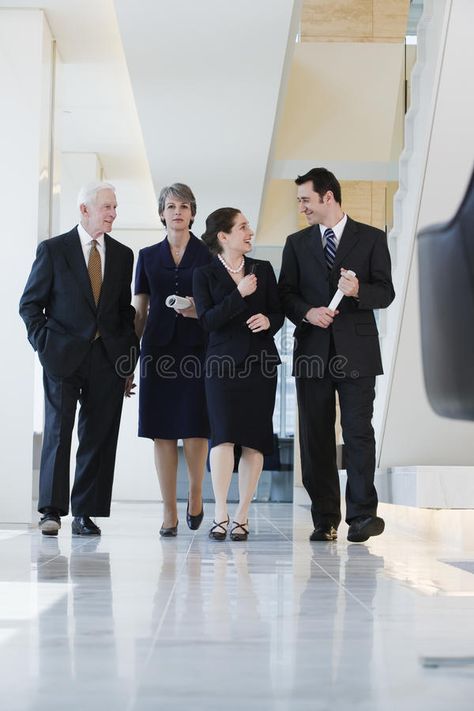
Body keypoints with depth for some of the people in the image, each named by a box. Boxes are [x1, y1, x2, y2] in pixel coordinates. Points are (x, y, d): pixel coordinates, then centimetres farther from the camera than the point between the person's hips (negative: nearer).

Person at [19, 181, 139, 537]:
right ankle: (52, 511, -1)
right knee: (58, 433, -6)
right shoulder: (53, 249, 2)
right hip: (64, 357, -3)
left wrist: (129, 358, 10)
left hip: (108, 360, 3)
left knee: (99, 438, 2)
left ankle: (85, 513, 9)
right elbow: (30, 304, 4)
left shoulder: (123, 254, 12)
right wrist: (44, 344, -7)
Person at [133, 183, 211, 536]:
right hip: (159, 347, 2)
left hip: (197, 347, -2)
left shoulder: (208, 255, 6)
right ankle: (169, 512, 5)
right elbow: (139, 312, 13)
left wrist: (201, 312, -13)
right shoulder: (148, 256, 12)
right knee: (162, 430, 0)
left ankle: (196, 495, 18)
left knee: (195, 425, -7)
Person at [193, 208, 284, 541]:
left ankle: (242, 516, 7)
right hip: (223, 362, -3)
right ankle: (220, 515, -7)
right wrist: (239, 294, -15)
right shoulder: (205, 274, 3)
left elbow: (278, 314, 13)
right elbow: (208, 320, -8)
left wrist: (268, 321, -9)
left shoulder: (264, 269, 11)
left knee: (254, 441, 0)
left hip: (260, 363, 3)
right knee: (224, 435, -14)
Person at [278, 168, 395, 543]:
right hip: (313, 350, 3)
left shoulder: (372, 238, 6)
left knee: (358, 431, -7)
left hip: (356, 350, -3)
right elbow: (286, 293, 8)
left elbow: (386, 292, 2)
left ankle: (362, 513, -2)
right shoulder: (297, 242, 14)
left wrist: (358, 291, -18)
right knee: (316, 437, 2)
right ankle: (325, 519, 8)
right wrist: (307, 312, -11)